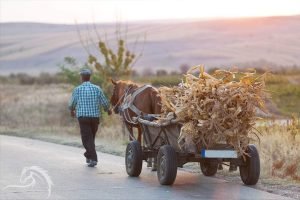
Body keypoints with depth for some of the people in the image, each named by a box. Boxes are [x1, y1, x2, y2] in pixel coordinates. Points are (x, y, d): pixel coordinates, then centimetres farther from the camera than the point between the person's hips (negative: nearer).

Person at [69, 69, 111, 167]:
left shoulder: (77, 90, -2)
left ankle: (93, 159, -15)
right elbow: (104, 103, 1)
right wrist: (108, 110, 23)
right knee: (91, 137, 19)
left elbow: (72, 104, 6)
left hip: (83, 117, -3)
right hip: (95, 116, 3)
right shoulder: (97, 89, 2)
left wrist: (72, 110, 29)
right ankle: (89, 155, 33)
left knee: (87, 138, -2)